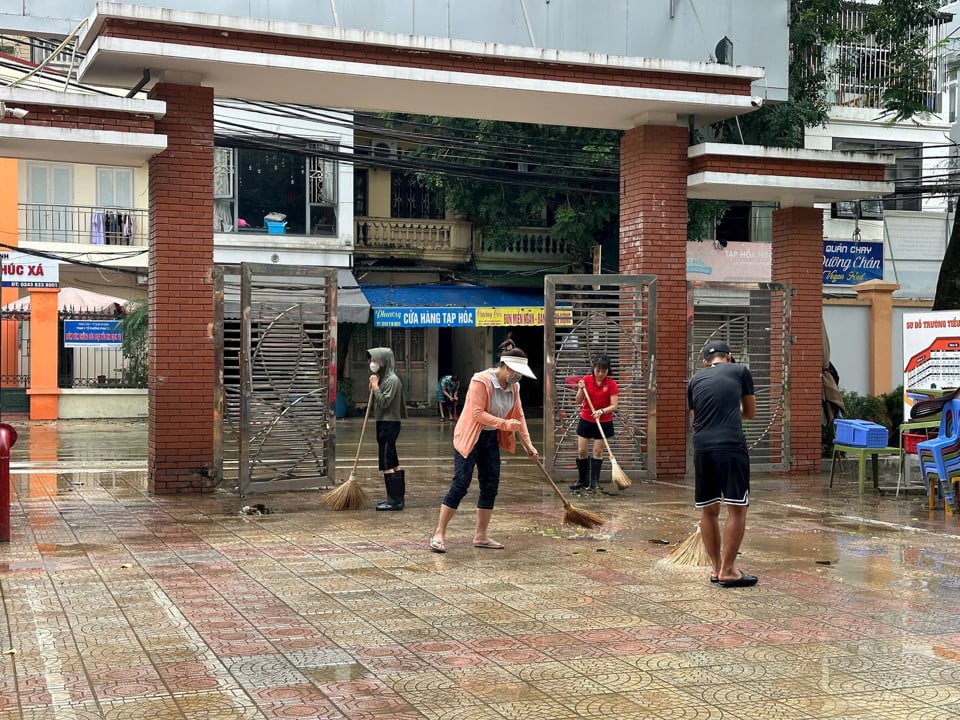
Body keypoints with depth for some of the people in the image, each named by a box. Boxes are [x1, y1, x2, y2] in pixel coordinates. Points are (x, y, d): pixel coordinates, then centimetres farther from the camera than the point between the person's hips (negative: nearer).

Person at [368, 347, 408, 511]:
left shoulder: (392, 379, -14)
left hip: (390, 424, -10)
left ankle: (395, 500, -8)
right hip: (384, 423, 10)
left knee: (387, 463, -10)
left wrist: (375, 386, -13)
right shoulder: (383, 378, 14)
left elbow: (384, 402, -21)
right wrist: (373, 386, 3)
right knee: (393, 463, 12)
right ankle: (397, 498, 16)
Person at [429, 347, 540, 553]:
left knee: (490, 487, 5)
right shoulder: (481, 381, -20)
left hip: (491, 439, 8)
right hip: (470, 438, -8)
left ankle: (481, 536, 15)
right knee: (460, 485, -11)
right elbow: (477, 413, -24)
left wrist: (528, 444, 8)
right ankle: (439, 534, -5)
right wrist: (505, 424, -25)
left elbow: (518, 415, 11)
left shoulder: (513, 387, 4)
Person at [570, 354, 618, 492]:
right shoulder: (586, 380, -5)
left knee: (598, 452, 2)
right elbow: (579, 401, -4)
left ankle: (594, 482, 9)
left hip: (603, 422, -2)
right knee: (581, 451, 4)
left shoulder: (611, 384, -11)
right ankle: (582, 481, 17)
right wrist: (581, 389, -22)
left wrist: (601, 411, -30)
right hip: (586, 420, 2)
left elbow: (614, 406, -14)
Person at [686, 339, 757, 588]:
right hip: (731, 446, -4)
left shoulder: (695, 380, 19)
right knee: (737, 508, 1)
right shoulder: (740, 371, 12)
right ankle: (727, 571, -1)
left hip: (702, 448, 4)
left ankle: (717, 568, 20)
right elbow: (750, 412, 23)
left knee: (709, 510, 12)